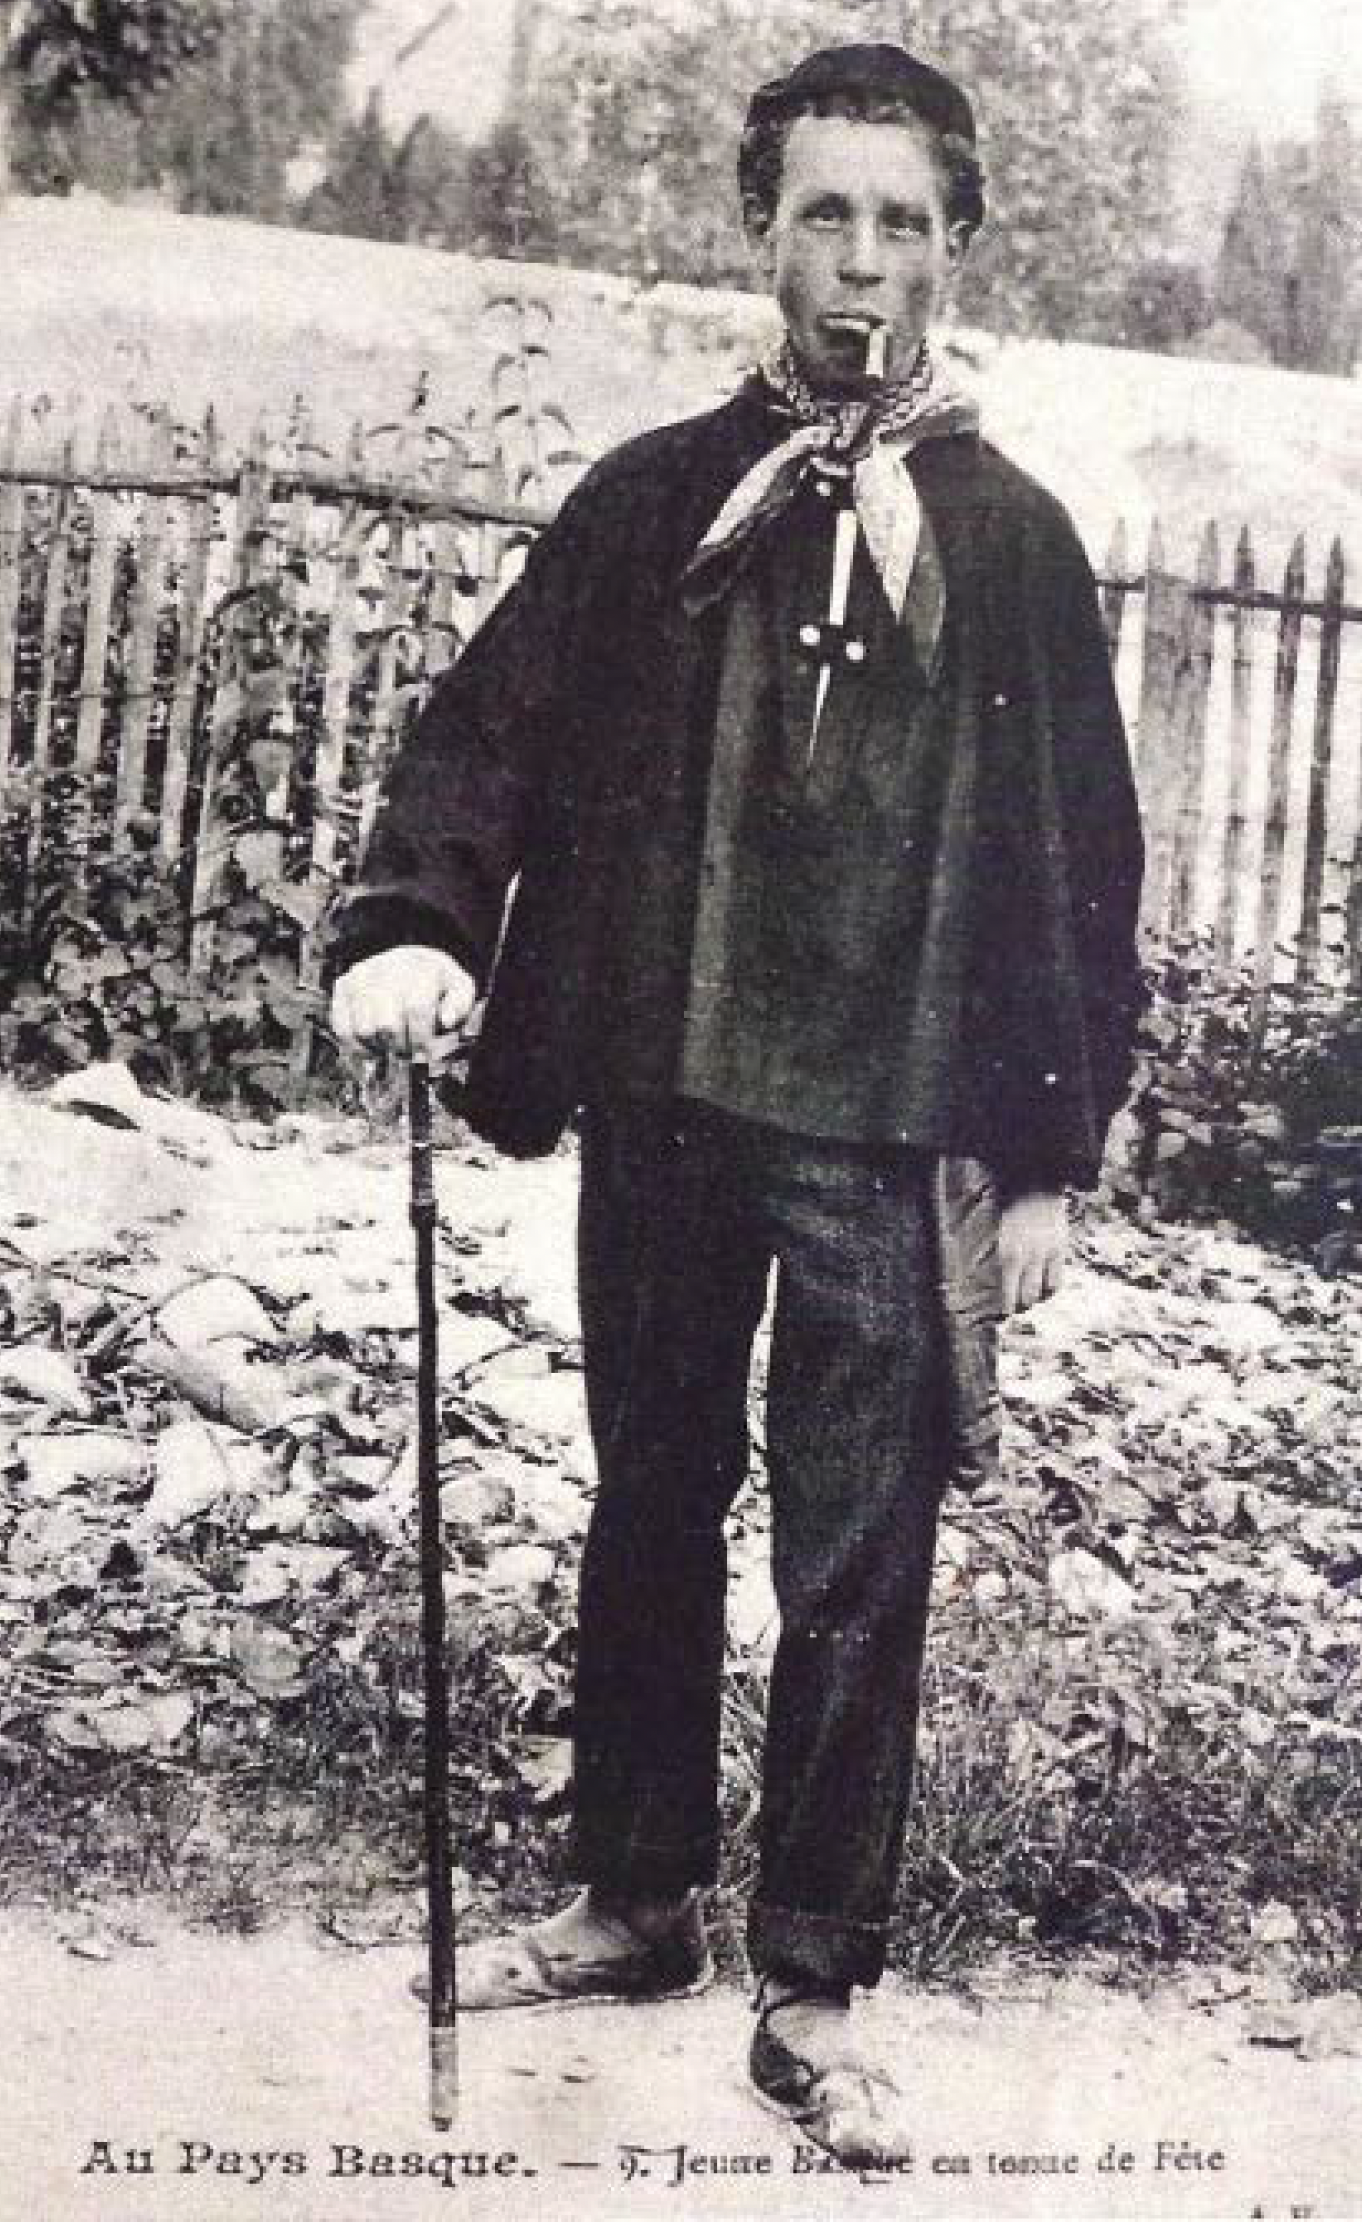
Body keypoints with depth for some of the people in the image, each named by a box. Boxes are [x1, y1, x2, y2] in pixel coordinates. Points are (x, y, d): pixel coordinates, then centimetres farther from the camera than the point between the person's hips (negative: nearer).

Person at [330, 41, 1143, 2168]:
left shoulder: (1008, 534, 3)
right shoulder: (652, 498, 7)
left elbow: (1079, 860, 2)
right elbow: (491, 725, 5)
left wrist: (1048, 1157, -2)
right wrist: (419, 921, -14)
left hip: (893, 1136, -2)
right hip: (660, 1109, 2)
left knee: (855, 1571, 2)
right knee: (650, 1515, 14)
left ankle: (815, 1992, 14)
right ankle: (635, 1898, 31)